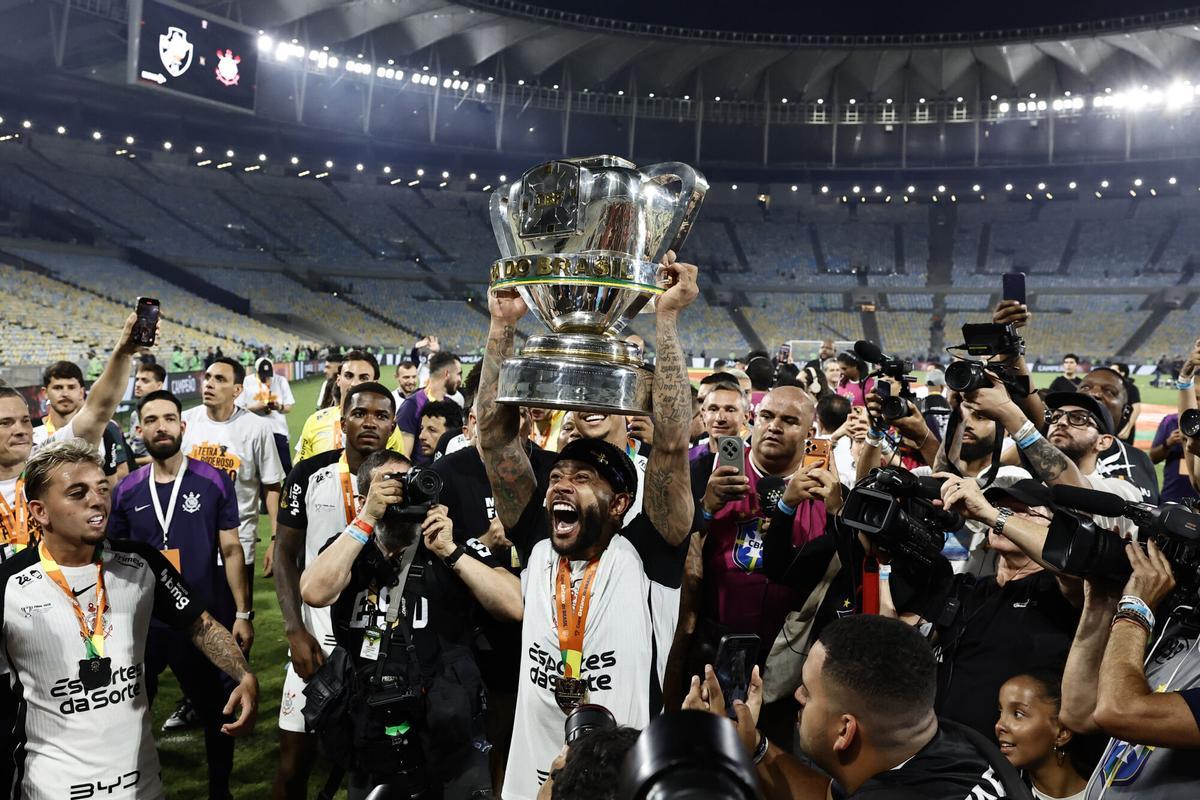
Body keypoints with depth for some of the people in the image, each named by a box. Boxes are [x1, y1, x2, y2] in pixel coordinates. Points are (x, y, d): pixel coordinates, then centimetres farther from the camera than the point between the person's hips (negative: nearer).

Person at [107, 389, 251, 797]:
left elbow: (230, 550, -3)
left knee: (216, 710, 11)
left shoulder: (214, 482, -6)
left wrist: (242, 614, -5)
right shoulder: (127, 490, 0)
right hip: (142, 620, 2)